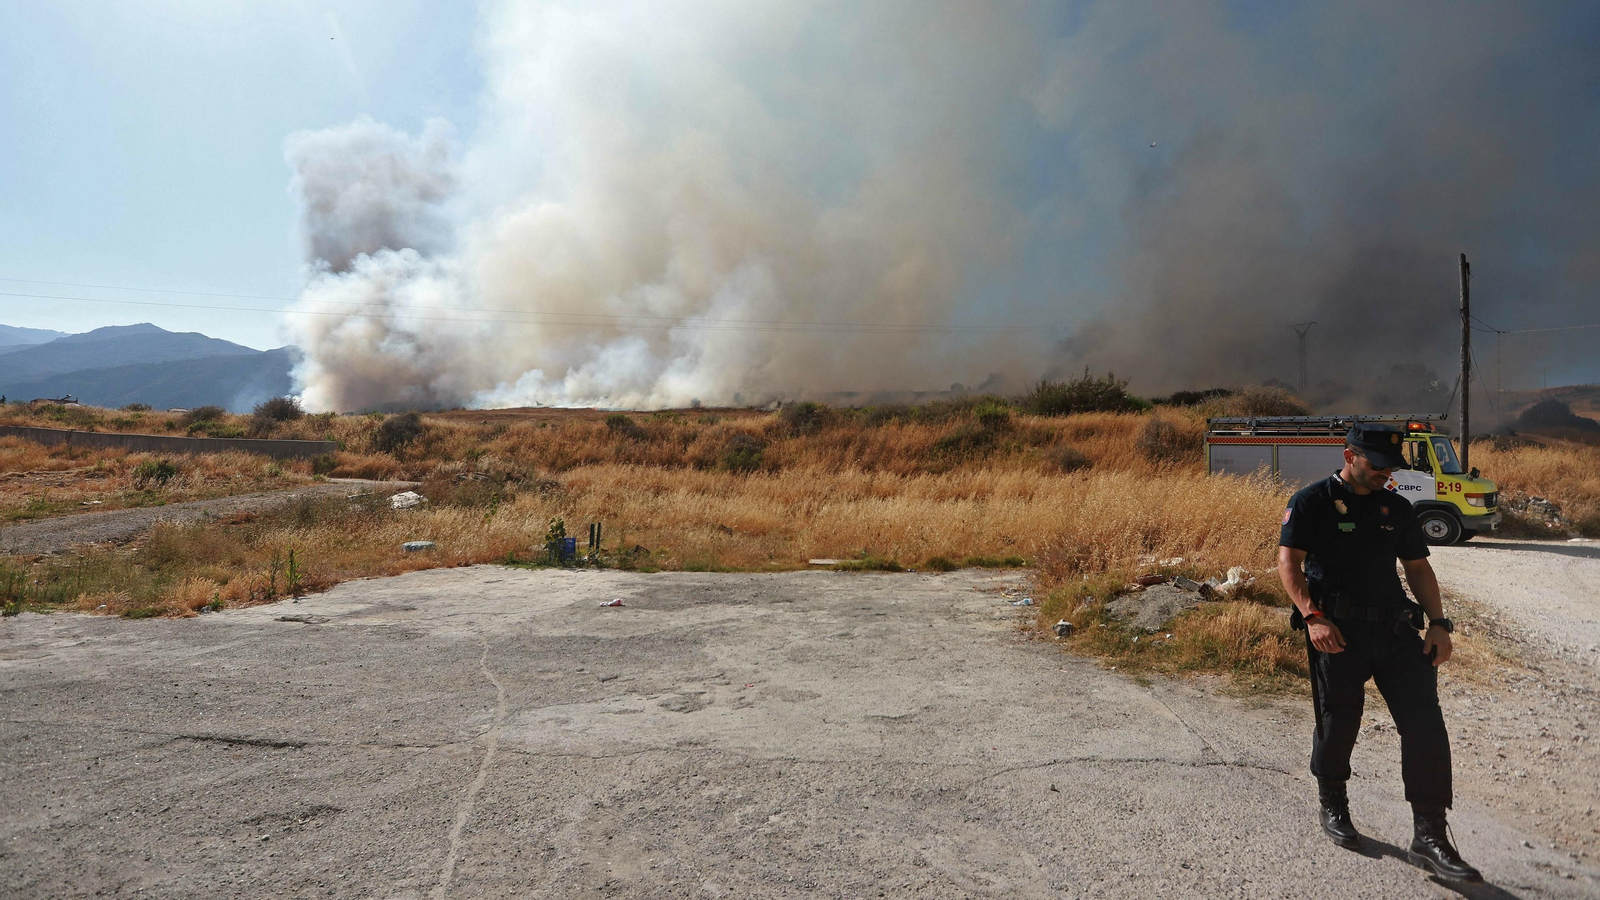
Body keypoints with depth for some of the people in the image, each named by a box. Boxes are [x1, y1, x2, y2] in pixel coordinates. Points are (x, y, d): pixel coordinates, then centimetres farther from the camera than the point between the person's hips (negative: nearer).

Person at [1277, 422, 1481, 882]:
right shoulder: (1312, 502, -3)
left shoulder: (1396, 508, 14)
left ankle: (1430, 836, 3)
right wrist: (1312, 616, -21)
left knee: (1426, 724, -4)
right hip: (1337, 629, -5)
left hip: (1395, 626, 5)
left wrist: (1438, 623, 6)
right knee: (1338, 722, 4)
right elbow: (1288, 561, -9)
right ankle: (1333, 806, 30)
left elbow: (1418, 568, 18)